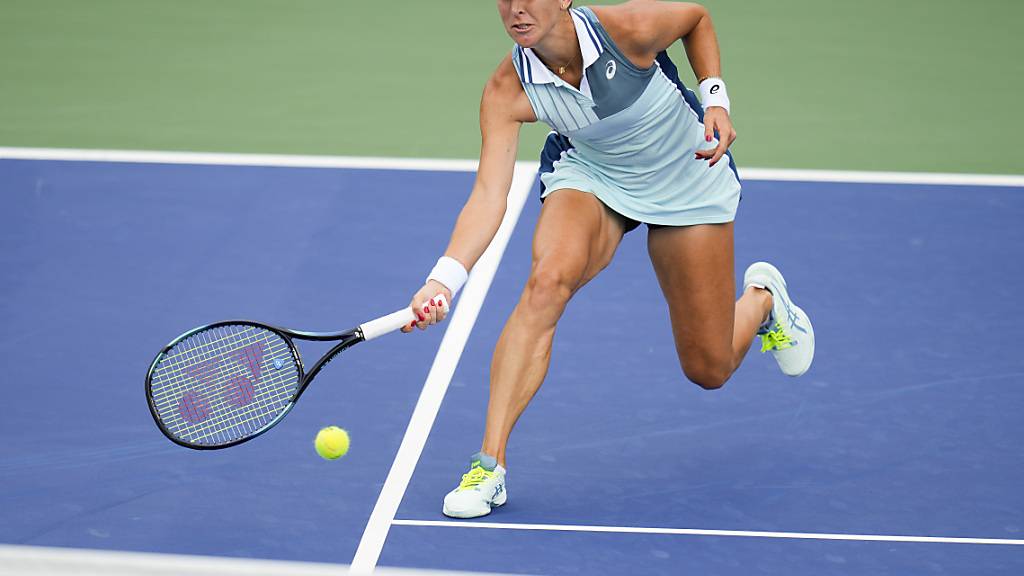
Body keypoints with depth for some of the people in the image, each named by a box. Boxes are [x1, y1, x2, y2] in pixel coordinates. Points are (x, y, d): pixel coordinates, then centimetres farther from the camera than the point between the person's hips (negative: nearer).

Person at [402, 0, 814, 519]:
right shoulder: (508, 91, -26)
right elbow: (488, 196, -32)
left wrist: (716, 99, -20)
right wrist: (443, 280, -46)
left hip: (687, 180, -1)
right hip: (589, 174, 1)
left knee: (709, 370, 4)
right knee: (546, 281, -33)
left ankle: (762, 295, 42)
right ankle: (489, 464, -26)